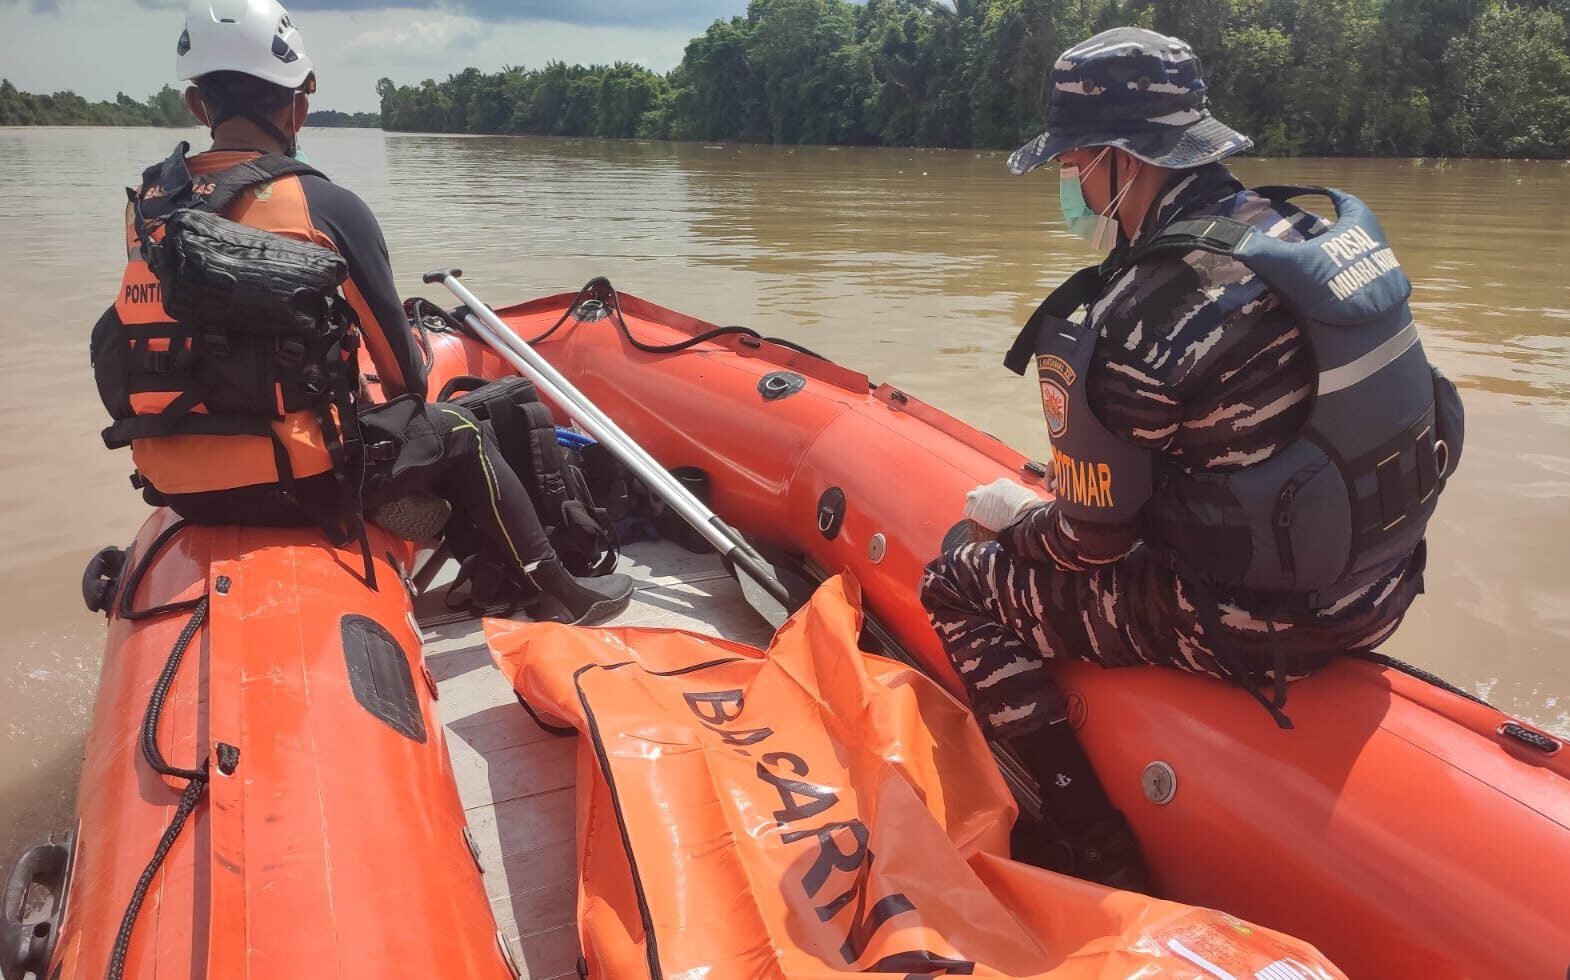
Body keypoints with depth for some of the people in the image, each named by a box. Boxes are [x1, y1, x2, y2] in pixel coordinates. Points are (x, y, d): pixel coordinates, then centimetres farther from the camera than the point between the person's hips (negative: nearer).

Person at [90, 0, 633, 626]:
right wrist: (408, 393, 20)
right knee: (460, 435, 16)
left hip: (178, 484, 6)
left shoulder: (147, 205, 3)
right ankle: (560, 594, 23)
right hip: (291, 481, -6)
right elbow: (406, 373, -4)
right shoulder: (328, 208, -13)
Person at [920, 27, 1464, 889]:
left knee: (957, 591, 3)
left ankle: (1093, 856, 6)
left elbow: (1093, 540, -15)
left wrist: (1009, 518, 7)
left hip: (1258, 621, -9)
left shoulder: (1134, 318, -24)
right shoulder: (1311, 228, 2)